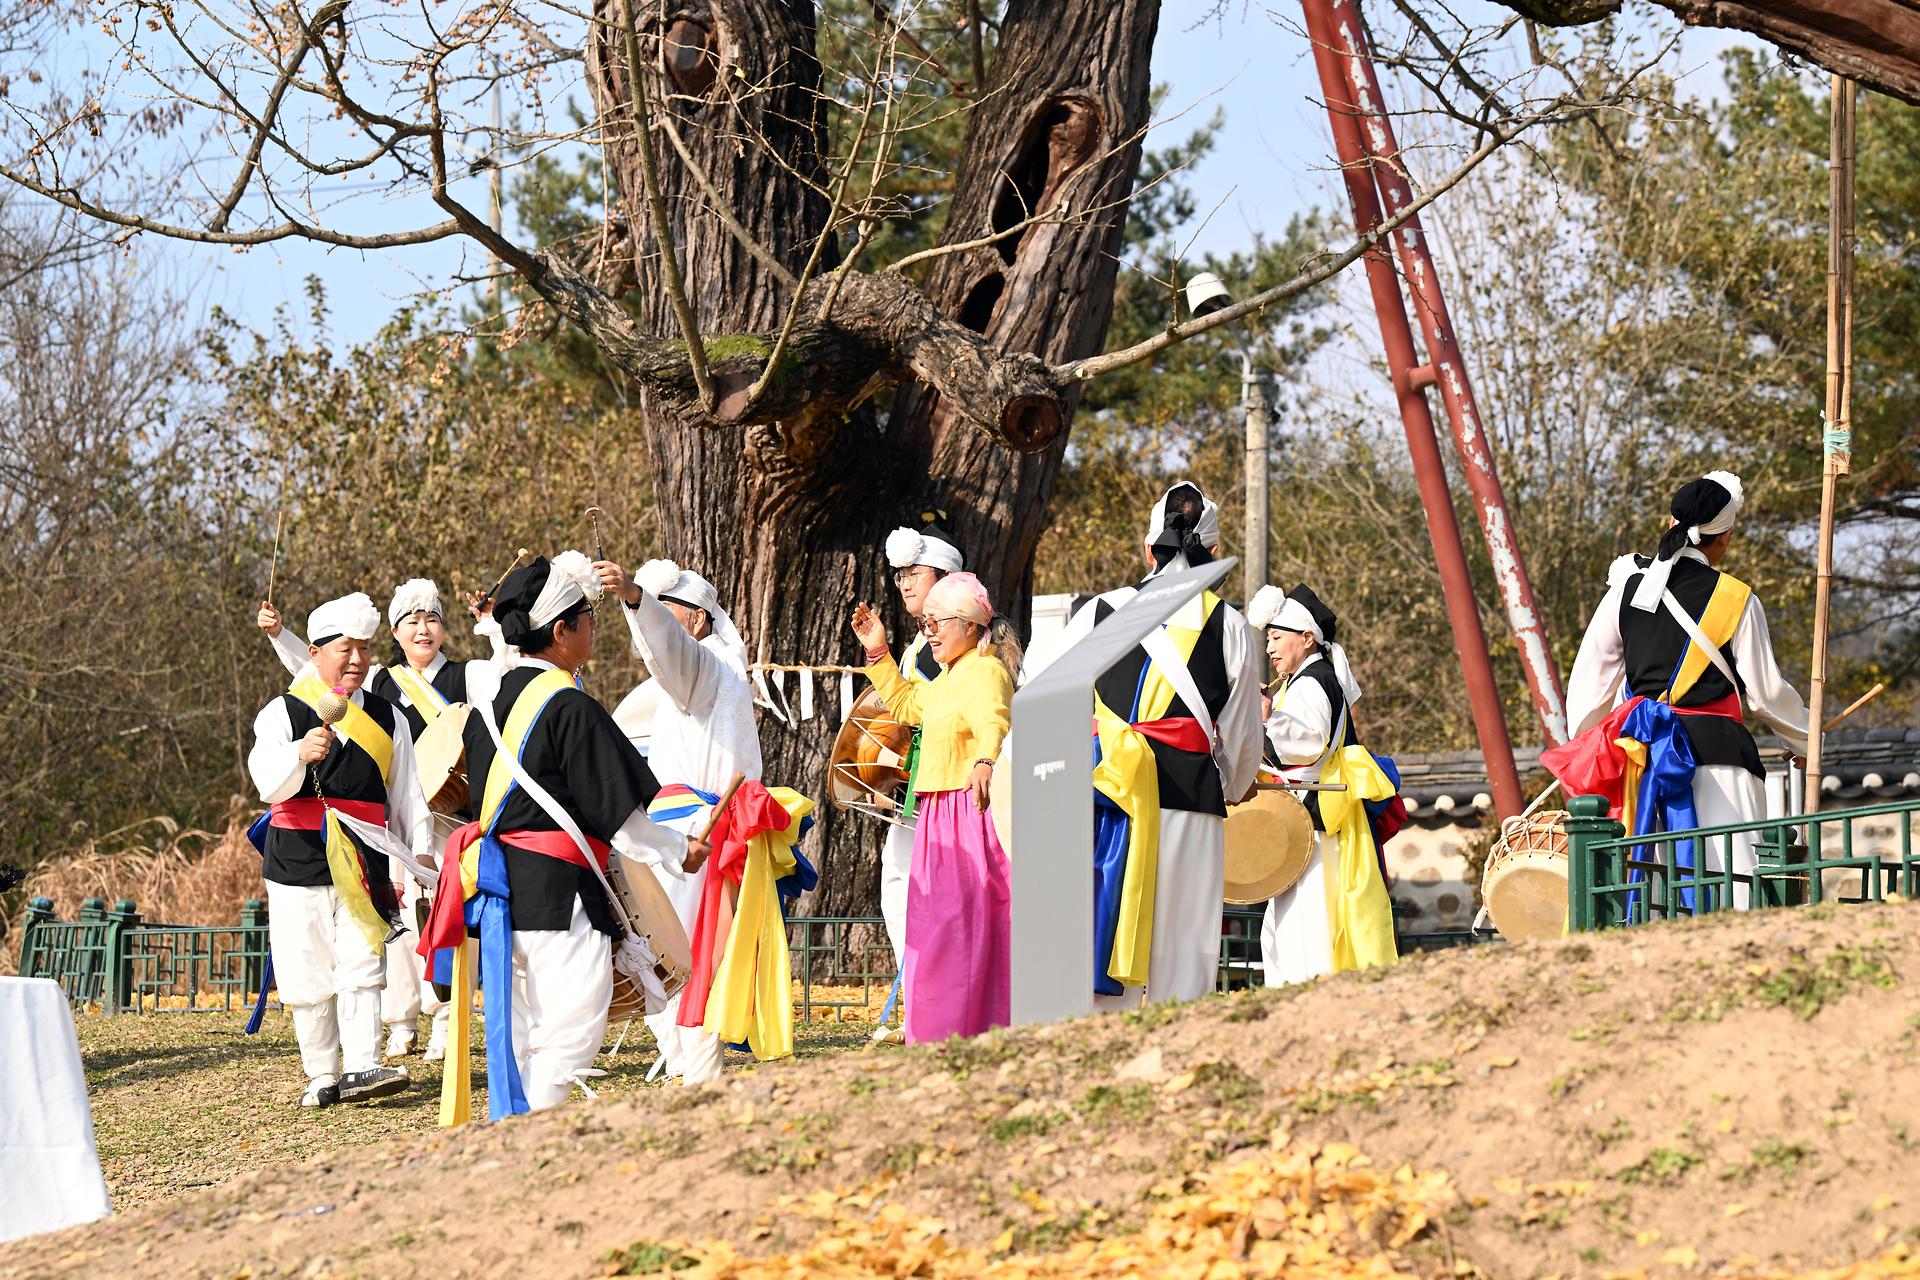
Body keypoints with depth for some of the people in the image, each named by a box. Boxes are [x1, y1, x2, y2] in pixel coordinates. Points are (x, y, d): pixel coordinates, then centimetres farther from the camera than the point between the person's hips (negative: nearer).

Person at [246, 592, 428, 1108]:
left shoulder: (388, 719, 11)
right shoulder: (282, 713, 1)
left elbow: (406, 795, 17)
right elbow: (269, 782, -15)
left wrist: (421, 853, 7)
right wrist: (301, 754, -34)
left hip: (363, 866, 1)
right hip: (296, 866, -1)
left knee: (361, 964, -12)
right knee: (308, 976, 2)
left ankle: (362, 1069, -16)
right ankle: (322, 1076, 12)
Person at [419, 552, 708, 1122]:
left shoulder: (491, 699, 11)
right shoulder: (572, 709, -13)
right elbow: (612, 809, -10)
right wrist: (678, 851, 3)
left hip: (497, 878, 9)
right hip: (557, 888, -9)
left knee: (519, 1028, 13)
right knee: (577, 1021, -8)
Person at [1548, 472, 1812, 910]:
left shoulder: (1627, 588, 6)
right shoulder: (1738, 601, -2)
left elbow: (1589, 679, 8)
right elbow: (1766, 692, 2)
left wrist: (1581, 750, 20)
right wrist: (1805, 741, 19)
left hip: (1645, 742, 3)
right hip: (1716, 746, -3)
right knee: (1730, 873, -7)